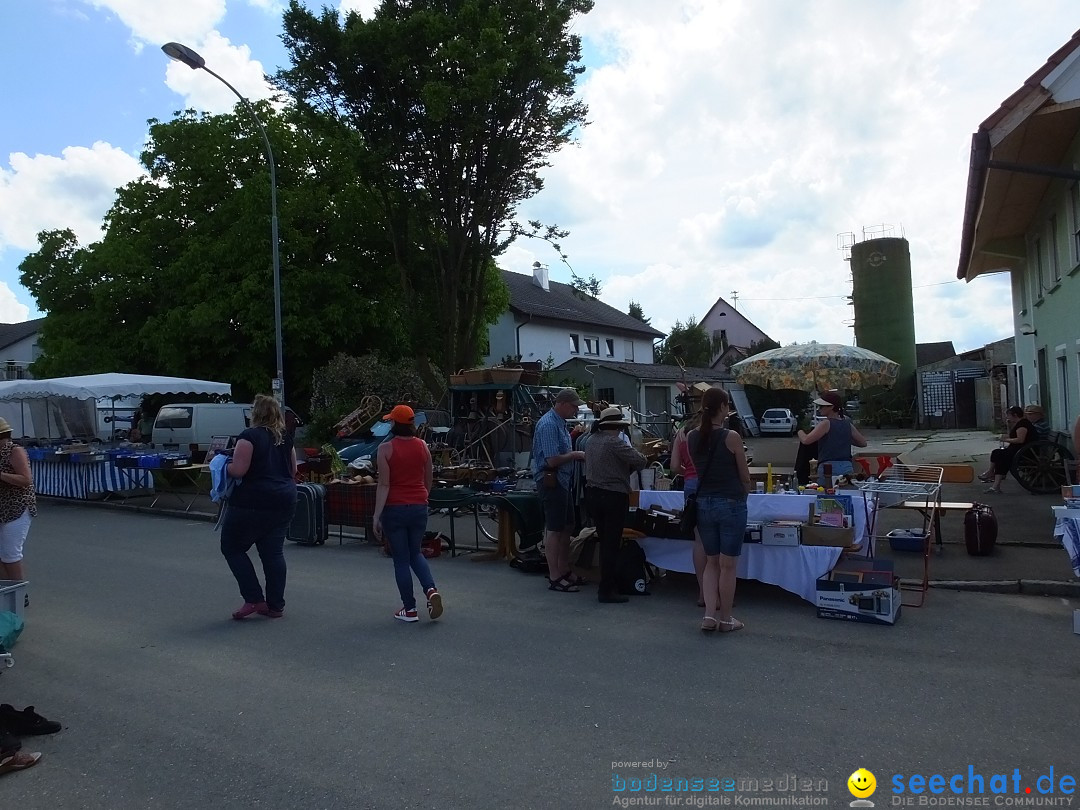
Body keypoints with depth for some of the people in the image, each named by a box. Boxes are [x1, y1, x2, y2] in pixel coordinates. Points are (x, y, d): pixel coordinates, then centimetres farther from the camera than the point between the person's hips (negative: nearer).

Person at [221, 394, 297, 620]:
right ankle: (276, 605, 12)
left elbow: (238, 470, -17)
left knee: (232, 547, 9)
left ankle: (254, 599, 3)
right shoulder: (285, 438, 9)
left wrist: (223, 466, 2)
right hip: (285, 500, 7)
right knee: (273, 552, 10)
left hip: (253, 502, -6)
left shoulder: (249, 436, -11)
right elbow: (293, 471, 16)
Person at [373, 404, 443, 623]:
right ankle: (431, 589, -3)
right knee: (415, 553, 20)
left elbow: (384, 485, -14)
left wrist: (376, 516, -12)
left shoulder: (386, 449, -10)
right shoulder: (423, 446, 3)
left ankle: (409, 609, 13)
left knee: (401, 559, 8)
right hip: (419, 507, 4)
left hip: (395, 508, -4)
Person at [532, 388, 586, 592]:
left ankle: (564, 571, 28)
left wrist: (575, 454, 7)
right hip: (551, 481, -10)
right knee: (554, 529, -3)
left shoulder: (560, 423, 13)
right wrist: (575, 455, -12)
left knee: (566, 527, 16)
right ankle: (554, 578, 5)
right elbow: (552, 460, -24)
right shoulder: (548, 424, -19)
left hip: (562, 481, 10)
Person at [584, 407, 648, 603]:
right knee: (612, 543, -1)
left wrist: (624, 467, 12)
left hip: (593, 493, 8)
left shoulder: (591, 442, 9)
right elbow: (641, 461, -18)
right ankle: (607, 590, 3)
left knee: (604, 541, 16)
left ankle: (609, 584, 25)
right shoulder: (614, 442, -17)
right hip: (613, 497, -8)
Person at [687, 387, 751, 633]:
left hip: (704, 503, 5)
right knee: (727, 565, 6)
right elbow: (745, 476, -2)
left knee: (711, 562, 16)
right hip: (731, 504, -5)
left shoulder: (692, 437, 0)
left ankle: (709, 615, 9)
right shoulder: (731, 437, -14)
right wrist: (744, 495, 15)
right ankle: (725, 619, 17)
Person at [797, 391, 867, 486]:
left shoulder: (826, 423, -7)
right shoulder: (848, 424, 12)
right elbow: (863, 442, 20)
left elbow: (806, 440, -14)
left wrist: (800, 432, 6)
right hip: (847, 468, 6)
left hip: (828, 468, -6)